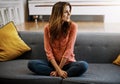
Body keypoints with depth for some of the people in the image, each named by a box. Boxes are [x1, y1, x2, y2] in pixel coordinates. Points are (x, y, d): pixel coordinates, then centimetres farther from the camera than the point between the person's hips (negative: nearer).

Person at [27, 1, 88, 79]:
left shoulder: (73, 26, -10)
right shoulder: (47, 28, -6)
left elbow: (69, 50, -14)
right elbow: (48, 51, -10)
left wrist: (59, 70, -15)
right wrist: (58, 69, -22)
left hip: (68, 62, -2)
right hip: (53, 62, 2)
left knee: (84, 65, -31)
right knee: (31, 64, -21)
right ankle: (66, 74, -22)